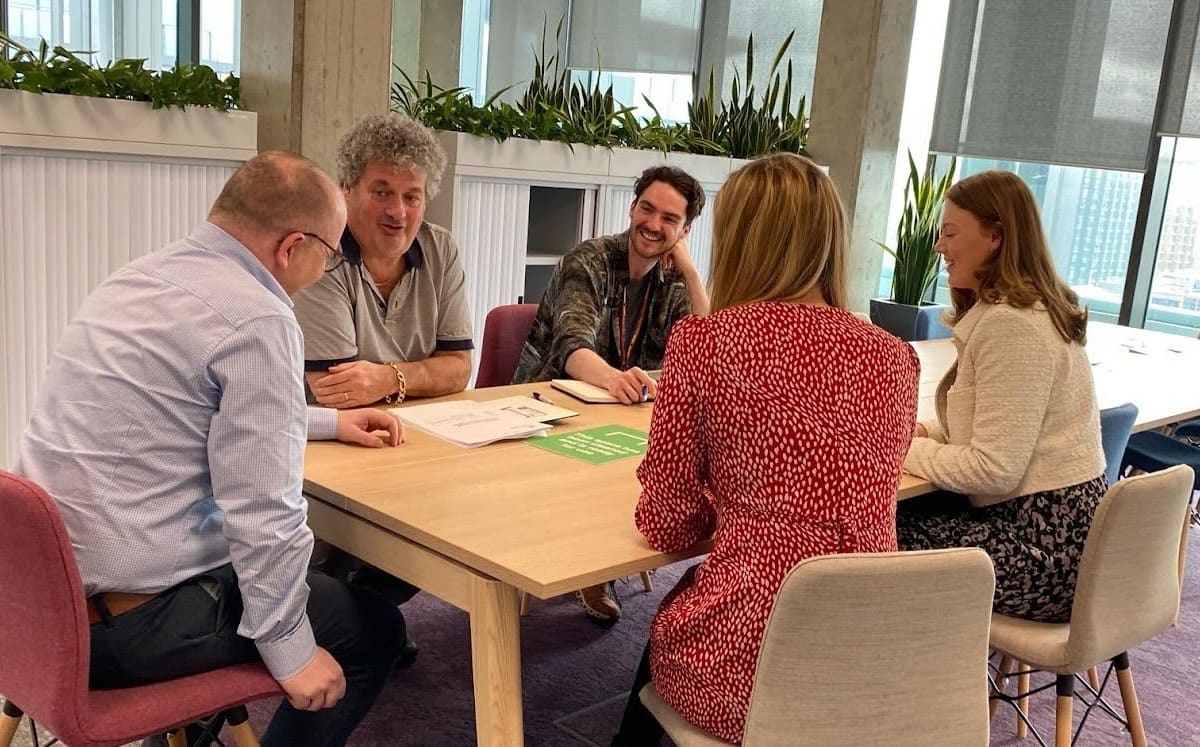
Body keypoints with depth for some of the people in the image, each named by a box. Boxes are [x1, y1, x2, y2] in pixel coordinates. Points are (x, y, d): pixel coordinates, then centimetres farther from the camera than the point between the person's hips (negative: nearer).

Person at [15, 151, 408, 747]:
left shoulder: (137, 278, 7)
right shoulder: (257, 319, -21)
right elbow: (261, 511, -23)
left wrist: (328, 422, 25)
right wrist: (287, 651, -12)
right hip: (129, 621, -9)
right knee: (373, 631, 8)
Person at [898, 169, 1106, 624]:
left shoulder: (1008, 323, -21)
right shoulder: (1031, 309, 11)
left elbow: (995, 469, -23)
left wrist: (903, 448, -11)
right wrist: (923, 432, 3)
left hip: (1045, 552, -9)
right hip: (1062, 530, 9)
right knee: (909, 513, 12)